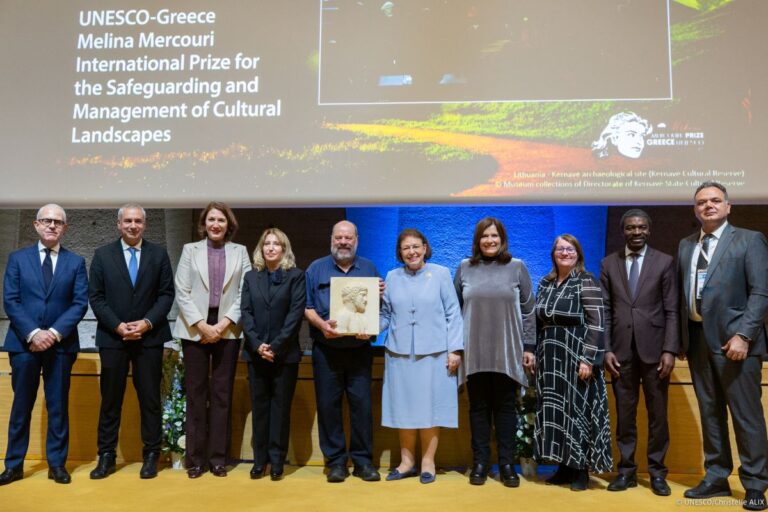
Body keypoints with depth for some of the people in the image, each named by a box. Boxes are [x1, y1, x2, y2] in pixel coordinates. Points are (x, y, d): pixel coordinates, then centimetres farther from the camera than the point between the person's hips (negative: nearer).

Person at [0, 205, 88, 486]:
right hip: (24, 342, 0)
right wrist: (32, 333, -13)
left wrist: (55, 333, -13)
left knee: (58, 406, 6)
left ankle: (57, 464, 15)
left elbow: (80, 303, -1)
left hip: (61, 344, 0)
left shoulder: (76, 262, 6)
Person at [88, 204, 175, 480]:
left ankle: (151, 454, 15)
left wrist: (148, 322, -11)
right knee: (110, 399, 7)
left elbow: (167, 293, 1)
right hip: (112, 337, 0)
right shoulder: (102, 254, 5)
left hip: (149, 337, 0)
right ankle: (106, 455, 18)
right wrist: (118, 326, -10)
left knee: (150, 398, 5)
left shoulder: (158, 254, 4)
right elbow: (95, 297, 1)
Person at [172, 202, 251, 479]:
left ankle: (218, 458, 13)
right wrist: (202, 326, -10)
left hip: (227, 330, 0)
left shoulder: (240, 251, 7)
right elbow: (181, 292, 0)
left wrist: (223, 324, -10)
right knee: (196, 394, 3)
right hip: (195, 329, 0)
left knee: (222, 394, 4)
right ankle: (196, 458, 13)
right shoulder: (190, 250, 7)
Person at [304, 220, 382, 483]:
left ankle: (363, 460, 12)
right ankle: (335, 460, 14)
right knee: (328, 404, 3)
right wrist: (321, 324, -15)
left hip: (359, 349, 0)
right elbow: (307, 306, 3)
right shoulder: (316, 269, 8)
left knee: (362, 404, 0)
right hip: (326, 350, 0)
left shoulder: (369, 268, 10)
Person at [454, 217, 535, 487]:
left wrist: (528, 346, 0)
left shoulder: (517, 267, 3)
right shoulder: (465, 268, 5)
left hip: (507, 353, -1)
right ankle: (480, 462, 17)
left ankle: (507, 463, 15)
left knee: (505, 408, 6)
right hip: (474, 353, 1)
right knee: (479, 408, 7)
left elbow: (528, 309, 4)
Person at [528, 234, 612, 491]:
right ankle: (564, 466, 19)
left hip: (576, 358, -5)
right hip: (550, 359, 6)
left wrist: (588, 359, -18)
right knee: (553, 411, 7)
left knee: (576, 409, 0)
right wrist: (532, 352, 8)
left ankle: (581, 470, 12)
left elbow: (596, 323, -13)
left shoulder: (587, 282, -7)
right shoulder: (545, 283, 10)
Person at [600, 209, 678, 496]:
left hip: (654, 349, -1)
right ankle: (627, 470, 16)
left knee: (658, 413, 6)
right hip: (622, 350, 1)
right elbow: (605, 310, 5)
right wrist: (606, 349, -2)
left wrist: (670, 350, -8)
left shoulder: (664, 262, 4)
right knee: (624, 414, 6)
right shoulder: (608, 264, 7)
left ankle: (657, 472, 18)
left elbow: (672, 311, 0)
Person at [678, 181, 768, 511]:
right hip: (697, 339, 5)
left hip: (733, 338, -5)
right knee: (710, 413, 11)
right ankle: (716, 478, 22)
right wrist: (681, 338, 5)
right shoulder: (685, 246, 15)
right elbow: (681, 294, 12)